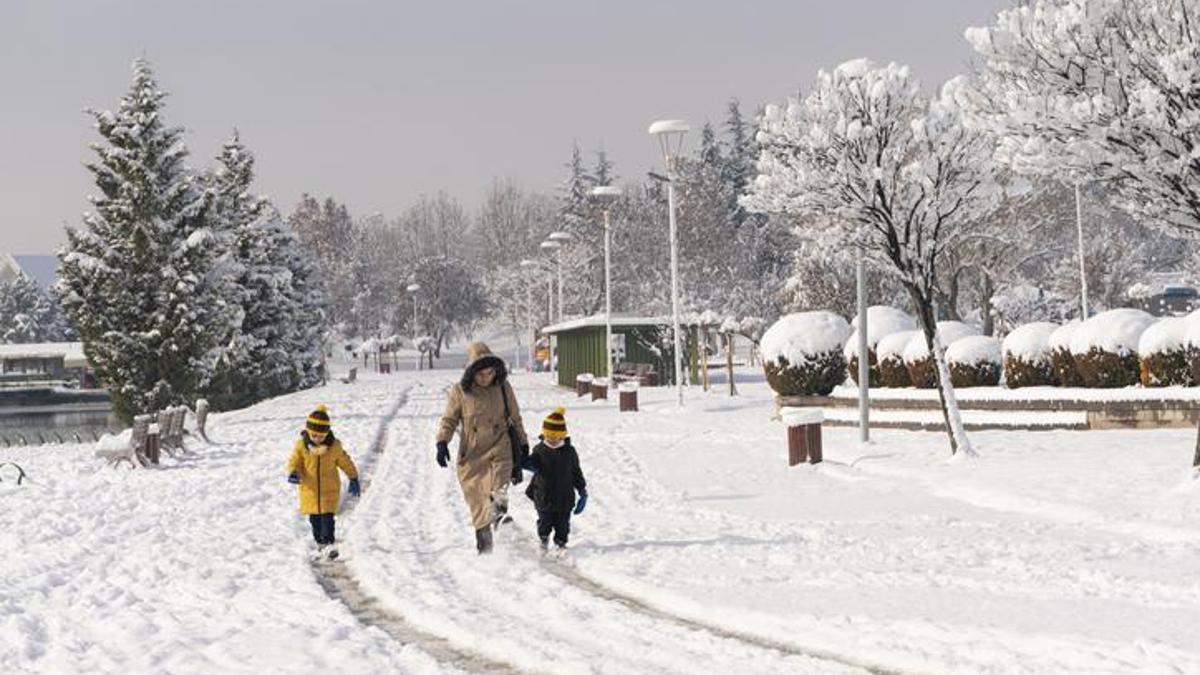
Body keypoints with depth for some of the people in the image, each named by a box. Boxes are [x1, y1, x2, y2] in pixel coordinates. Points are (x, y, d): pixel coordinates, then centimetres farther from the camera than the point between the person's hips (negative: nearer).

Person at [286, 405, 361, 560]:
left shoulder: (335, 446, -7)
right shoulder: (301, 445, -7)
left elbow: (346, 463, 6)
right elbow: (294, 461, -5)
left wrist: (354, 479, 11)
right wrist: (293, 473, -27)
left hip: (329, 489, -2)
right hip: (310, 489, 2)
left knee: (327, 517, -11)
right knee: (315, 519, 10)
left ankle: (330, 543, -11)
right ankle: (320, 543, 24)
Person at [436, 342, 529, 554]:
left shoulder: (503, 387, 3)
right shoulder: (459, 391, -1)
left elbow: (515, 418, 16)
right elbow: (448, 420, 6)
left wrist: (523, 444, 22)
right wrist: (442, 442, -10)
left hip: (500, 448, 1)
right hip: (471, 453, -1)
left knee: (498, 484, -30)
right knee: (478, 503, 0)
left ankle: (499, 513, -47)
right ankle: (484, 546, 9)